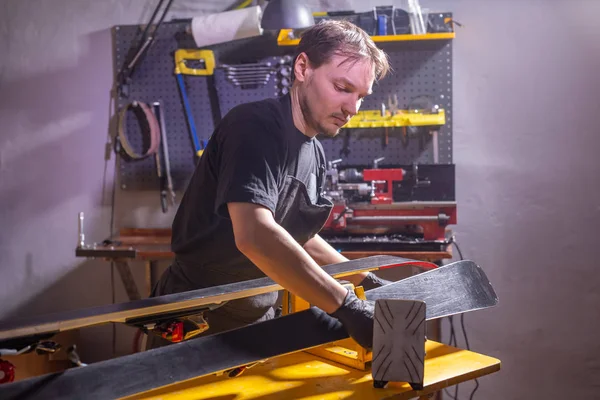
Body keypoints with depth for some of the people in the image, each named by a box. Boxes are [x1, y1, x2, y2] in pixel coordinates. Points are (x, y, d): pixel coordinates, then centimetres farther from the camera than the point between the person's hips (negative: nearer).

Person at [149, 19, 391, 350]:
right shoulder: (255, 127, -22)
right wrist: (346, 307, -36)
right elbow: (254, 236, -36)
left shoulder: (314, 154, 5)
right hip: (198, 320, -8)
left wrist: (367, 281, 9)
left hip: (257, 320, 8)